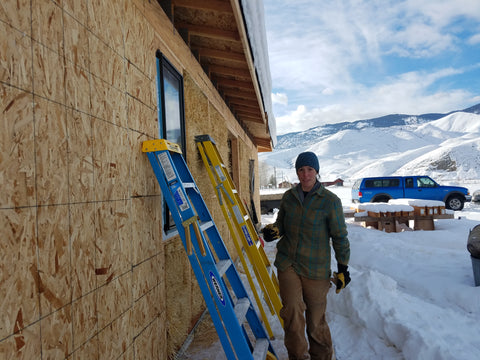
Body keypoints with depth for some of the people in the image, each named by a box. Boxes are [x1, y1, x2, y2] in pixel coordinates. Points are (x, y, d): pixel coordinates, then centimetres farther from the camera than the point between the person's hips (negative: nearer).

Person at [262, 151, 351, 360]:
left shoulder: (330, 201, -6)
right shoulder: (289, 196, 5)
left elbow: (339, 237, -1)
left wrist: (343, 268, -1)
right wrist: (275, 230, -6)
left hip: (316, 269, -2)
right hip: (287, 263, 3)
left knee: (316, 319, 9)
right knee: (292, 313, -5)